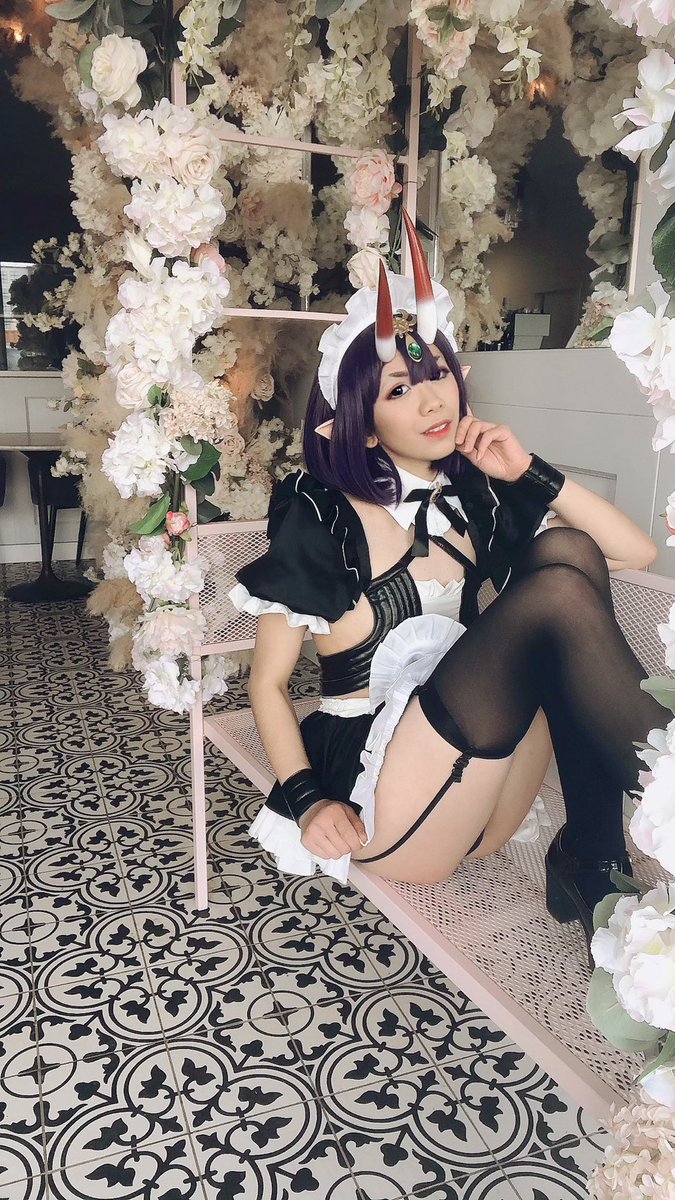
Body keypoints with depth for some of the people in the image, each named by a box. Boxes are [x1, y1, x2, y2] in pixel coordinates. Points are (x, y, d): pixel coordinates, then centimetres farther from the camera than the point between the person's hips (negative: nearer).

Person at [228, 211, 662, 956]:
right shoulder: (322, 517, -4)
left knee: (566, 550, -14)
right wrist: (306, 802, -15)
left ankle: (595, 858, -13)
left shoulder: (477, 500, 9)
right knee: (558, 593, -23)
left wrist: (531, 475, 0)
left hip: (480, 800, 6)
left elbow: (638, 552, 8)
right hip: (385, 814, -5)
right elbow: (267, 683, -1)